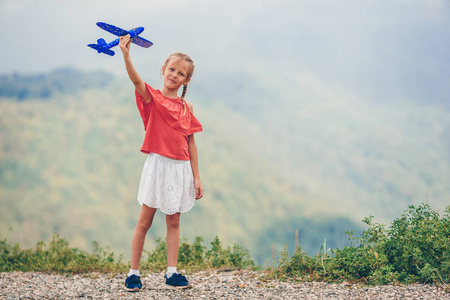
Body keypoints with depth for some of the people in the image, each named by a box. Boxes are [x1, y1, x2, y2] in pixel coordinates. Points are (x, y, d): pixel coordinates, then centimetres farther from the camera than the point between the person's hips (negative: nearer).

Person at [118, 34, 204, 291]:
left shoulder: (187, 108, 8)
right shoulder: (152, 97, -2)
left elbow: (191, 145, 10)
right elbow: (136, 80, -22)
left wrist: (196, 178, 7)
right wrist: (126, 55, -39)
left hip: (181, 168, 4)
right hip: (158, 164, -4)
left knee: (174, 221, 8)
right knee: (145, 222, 2)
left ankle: (172, 273, 13)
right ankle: (134, 273, 7)